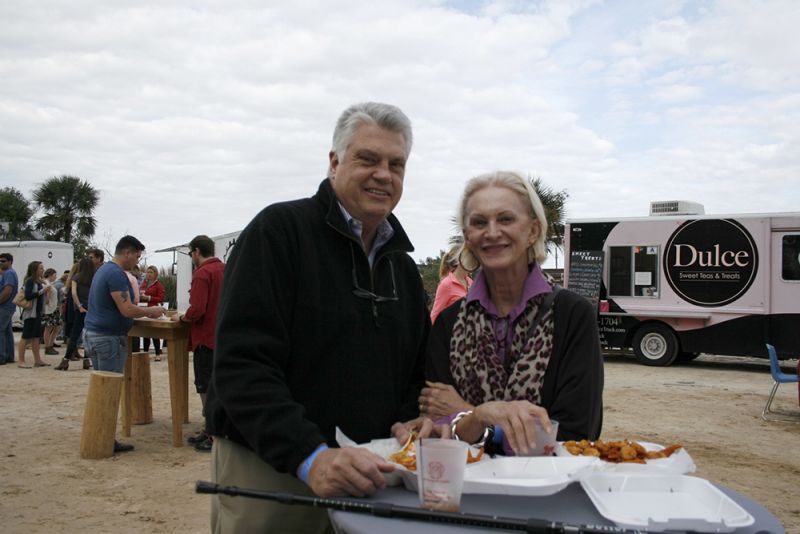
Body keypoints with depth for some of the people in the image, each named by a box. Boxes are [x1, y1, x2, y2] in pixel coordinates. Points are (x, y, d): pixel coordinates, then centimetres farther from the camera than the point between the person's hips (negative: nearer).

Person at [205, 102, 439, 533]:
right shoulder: (279, 230, -11)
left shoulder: (403, 266, 9)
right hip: (267, 470, -6)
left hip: (364, 478, 6)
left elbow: (413, 374, 15)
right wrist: (311, 457, -29)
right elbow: (241, 365, -20)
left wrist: (407, 421, -6)